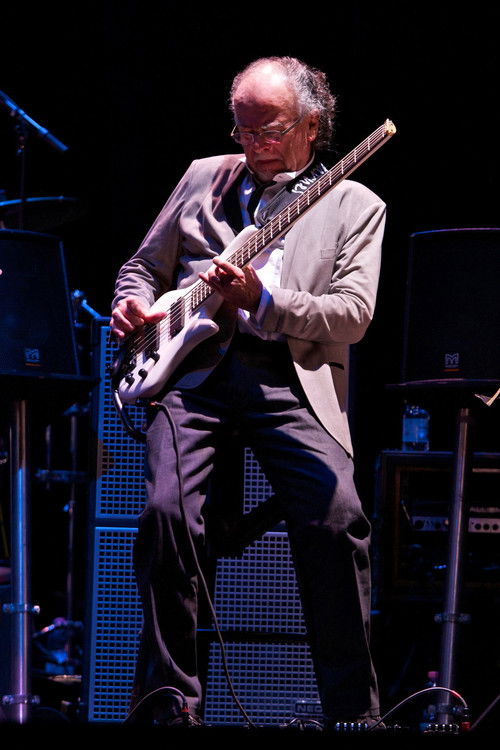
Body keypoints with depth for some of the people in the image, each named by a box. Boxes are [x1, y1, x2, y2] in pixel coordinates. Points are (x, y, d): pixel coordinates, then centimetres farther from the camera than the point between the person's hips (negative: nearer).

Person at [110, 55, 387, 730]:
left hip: (291, 378, -2)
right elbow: (144, 265, 29)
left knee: (338, 516, -24)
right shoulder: (204, 177, 20)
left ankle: (354, 711, -12)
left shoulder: (354, 206, 11)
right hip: (193, 369, 2)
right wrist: (133, 306, 5)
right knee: (167, 510, -24)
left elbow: (354, 316, -1)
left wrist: (259, 298, -14)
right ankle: (171, 697, -11)